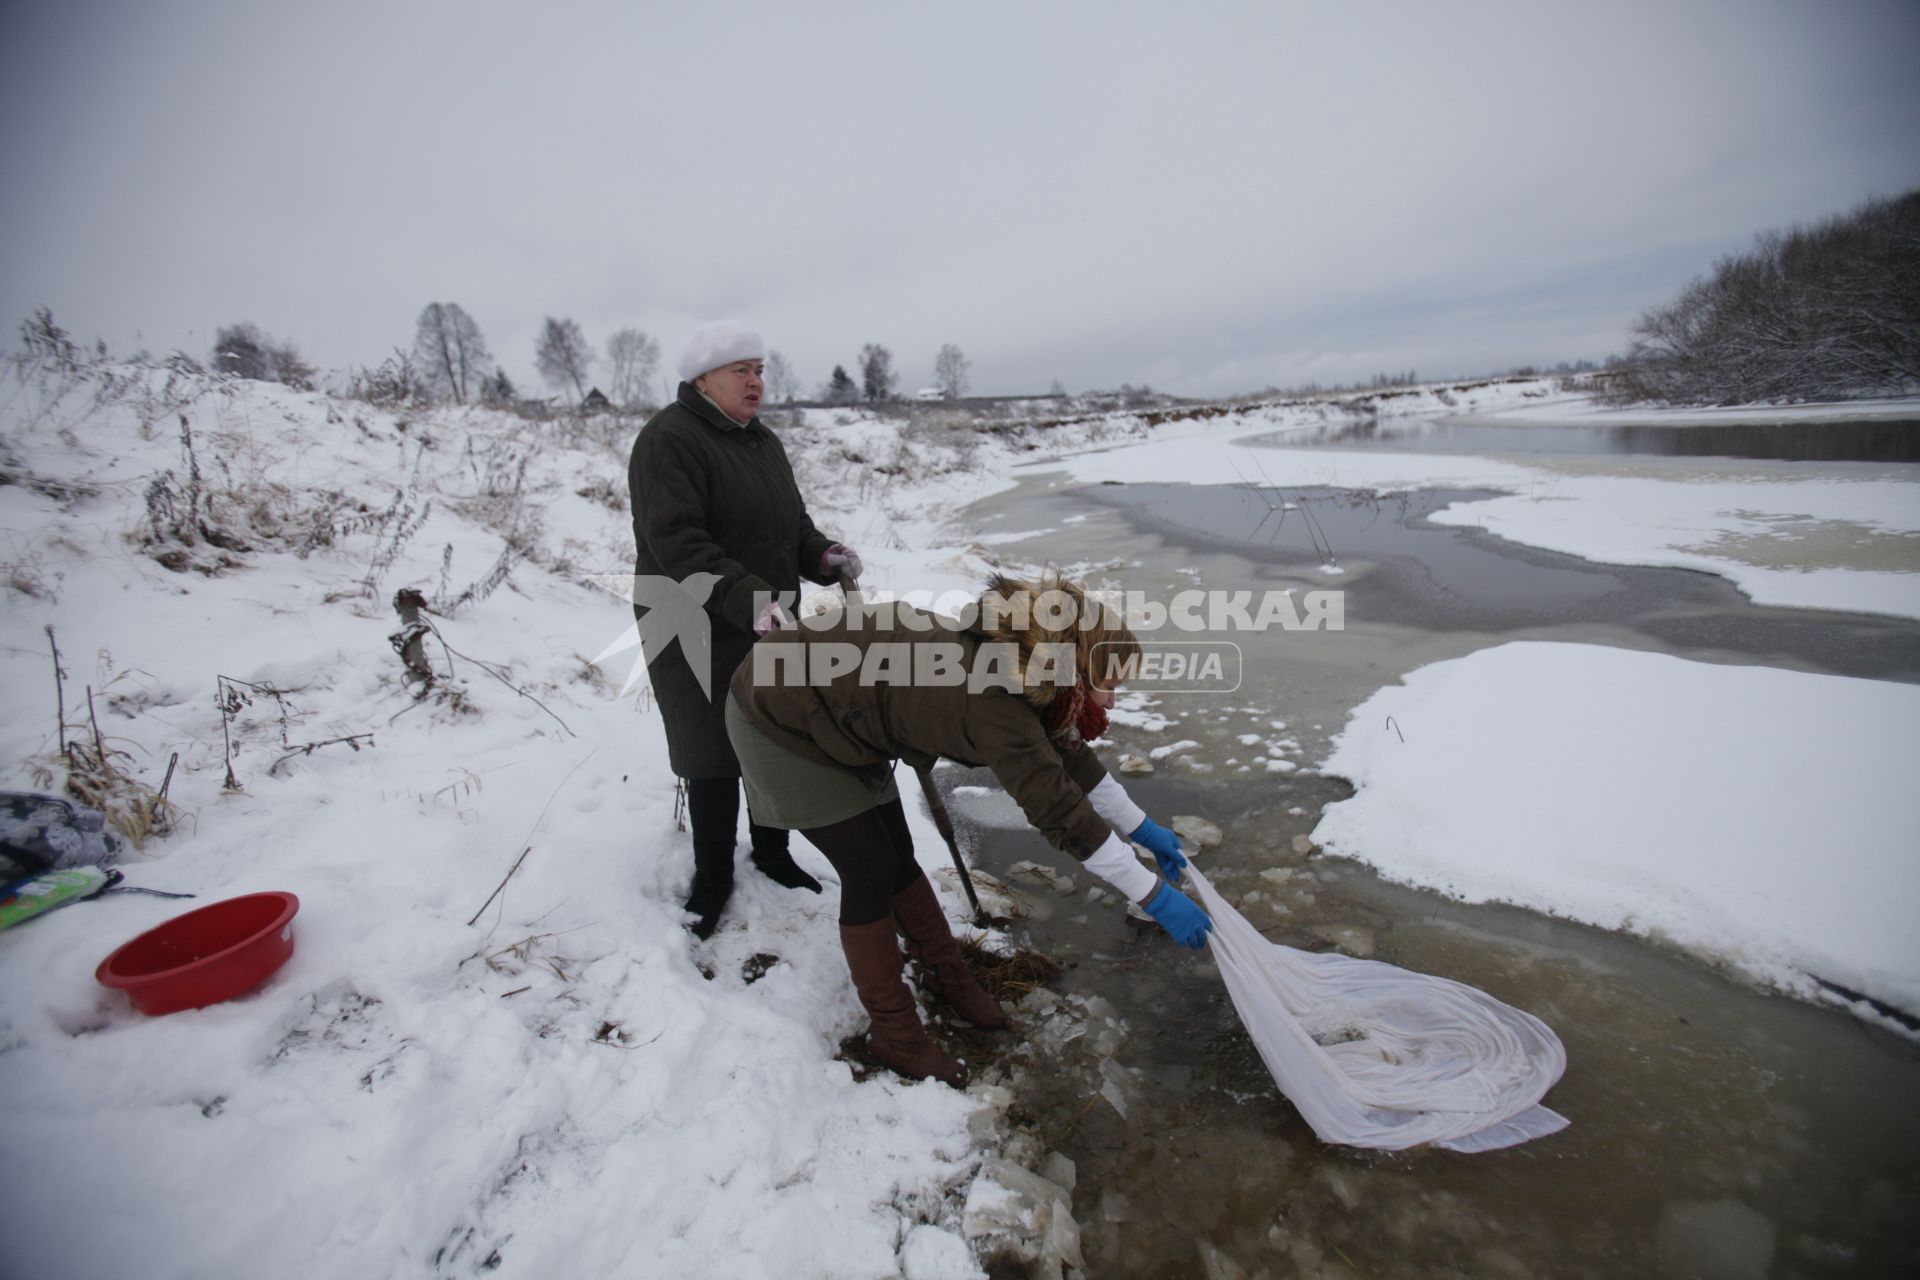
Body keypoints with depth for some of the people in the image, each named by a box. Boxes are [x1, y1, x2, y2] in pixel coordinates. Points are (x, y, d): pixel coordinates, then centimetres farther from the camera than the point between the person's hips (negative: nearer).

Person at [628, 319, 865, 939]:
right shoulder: (669, 440, -14)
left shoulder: (762, 441, 13)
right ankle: (713, 877, 27)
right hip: (698, 638, -7)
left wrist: (823, 556, -4)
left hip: (770, 629, 7)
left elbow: (791, 522, 17)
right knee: (715, 759, 5)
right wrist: (748, 600, -36)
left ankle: (771, 851, 37)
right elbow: (678, 544, -25)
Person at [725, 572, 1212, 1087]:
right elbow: (1061, 812, -30)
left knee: (898, 858, 13)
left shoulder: (1014, 662, -7)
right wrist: (1156, 895, -21)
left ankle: (949, 977, 32)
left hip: (837, 715, 8)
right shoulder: (994, 701, -34)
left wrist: (1142, 826, 13)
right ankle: (893, 1035, 16)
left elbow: (1068, 758, 7)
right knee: (870, 873, -2)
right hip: (781, 722, -8)